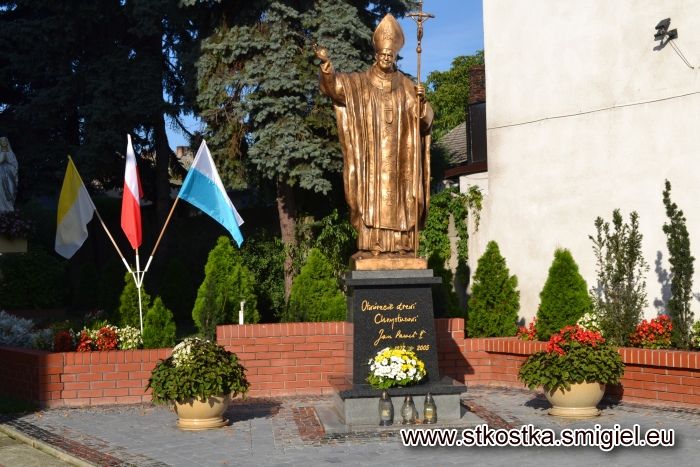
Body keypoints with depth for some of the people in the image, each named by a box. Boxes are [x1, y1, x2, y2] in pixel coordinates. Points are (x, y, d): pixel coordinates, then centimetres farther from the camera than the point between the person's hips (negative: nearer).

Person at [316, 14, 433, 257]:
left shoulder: (406, 86, 10)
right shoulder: (358, 82, 4)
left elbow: (424, 121, 7)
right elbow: (333, 85, -14)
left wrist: (421, 100, -13)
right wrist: (326, 63, -33)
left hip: (398, 156, 2)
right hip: (371, 154, -2)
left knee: (397, 198, 0)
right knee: (371, 197, -8)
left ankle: (399, 245, 0)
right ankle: (372, 245, -9)